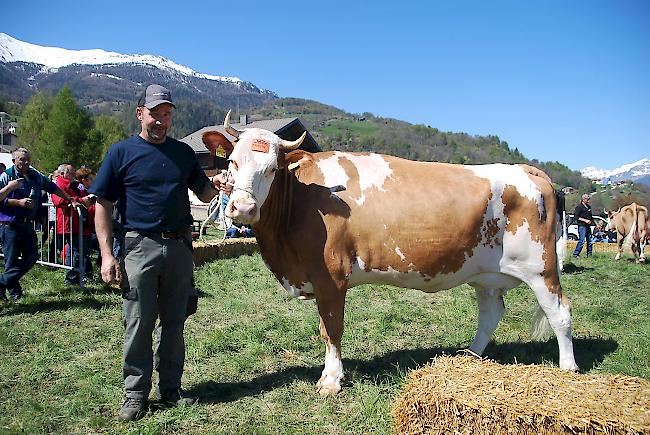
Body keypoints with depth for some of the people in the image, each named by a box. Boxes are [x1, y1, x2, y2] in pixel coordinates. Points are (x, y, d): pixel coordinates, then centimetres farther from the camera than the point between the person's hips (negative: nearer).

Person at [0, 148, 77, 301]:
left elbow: (53, 188, 25)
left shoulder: (36, 176, 12)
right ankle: (14, 291, 13)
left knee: (32, 256, 6)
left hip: (27, 224, 6)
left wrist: (69, 199, 27)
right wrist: (19, 202, -17)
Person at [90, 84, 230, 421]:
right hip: (140, 246, -3)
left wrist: (214, 186, -9)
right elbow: (103, 205, -1)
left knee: (174, 322, 11)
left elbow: (203, 194, 15)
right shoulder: (121, 152, 1)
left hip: (180, 246, 3)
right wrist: (106, 254, -10)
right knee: (138, 324, 2)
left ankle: (169, 389, 25)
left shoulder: (183, 152, 11)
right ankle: (135, 394, 18)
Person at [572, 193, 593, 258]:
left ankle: (589, 255, 16)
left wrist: (591, 220, 7)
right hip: (582, 226, -8)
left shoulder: (589, 207, 17)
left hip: (588, 226, 8)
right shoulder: (579, 207, -6)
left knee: (590, 241, 8)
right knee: (582, 240, -13)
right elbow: (576, 217, -12)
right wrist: (585, 220, -18)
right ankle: (575, 254, -8)